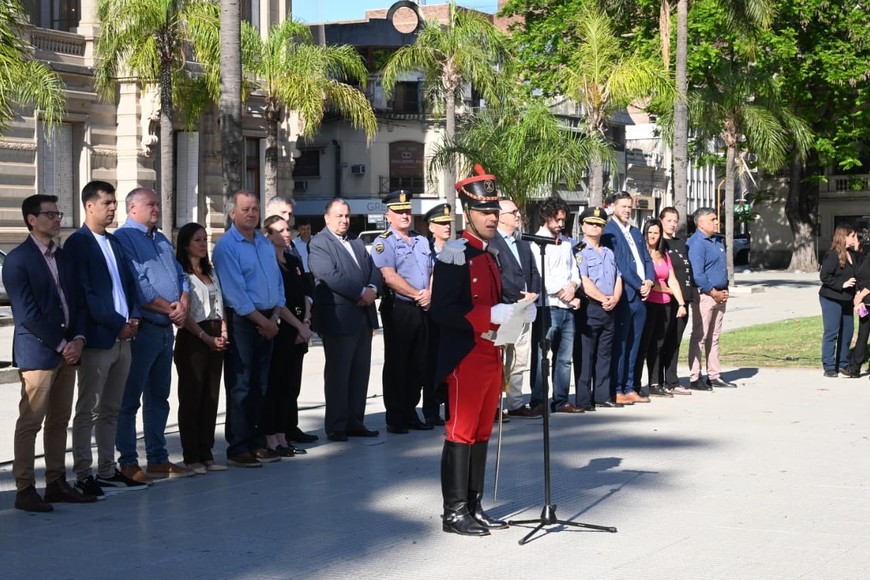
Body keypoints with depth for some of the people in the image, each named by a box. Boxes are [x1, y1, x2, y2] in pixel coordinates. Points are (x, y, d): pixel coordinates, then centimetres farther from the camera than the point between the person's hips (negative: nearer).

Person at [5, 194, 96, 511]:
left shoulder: (62, 256, 15)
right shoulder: (17, 260, -8)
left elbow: (76, 301, 16)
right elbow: (27, 313, -14)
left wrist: (78, 339, 0)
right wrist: (60, 345, -14)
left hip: (67, 351, 7)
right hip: (37, 352, -7)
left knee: (59, 421, 11)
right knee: (30, 422, -4)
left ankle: (57, 484, 17)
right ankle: (25, 490, -1)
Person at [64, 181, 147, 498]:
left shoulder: (114, 242, 16)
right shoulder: (77, 243, -7)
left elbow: (129, 282, 18)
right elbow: (85, 293, -14)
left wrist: (134, 317, 1)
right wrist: (117, 324, -14)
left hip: (123, 337, 8)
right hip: (97, 338, -7)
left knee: (110, 410, 12)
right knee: (88, 411, -2)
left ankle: (107, 471, 19)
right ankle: (83, 475, 2)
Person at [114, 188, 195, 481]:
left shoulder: (162, 240, 19)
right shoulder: (124, 238, -9)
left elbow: (180, 276, 15)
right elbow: (137, 286, -18)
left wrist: (182, 305, -5)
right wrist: (170, 309, -14)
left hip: (166, 329, 9)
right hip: (142, 330, -9)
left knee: (159, 397, 14)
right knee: (130, 399, -3)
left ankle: (158, 459, 21)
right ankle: (128, 462, 1)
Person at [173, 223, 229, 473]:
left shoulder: (211, 272, 18)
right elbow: (183, 314, -11)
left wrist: (223, 334, 2)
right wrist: (206, 337, -16)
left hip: (214, 339, 7)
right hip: (192, 339, -7)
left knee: (211, 396, 7)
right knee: (191, 396, -3)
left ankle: (206, 454, 12)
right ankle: (191, 457, 1)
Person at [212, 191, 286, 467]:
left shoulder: (266, 244, 15)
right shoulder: (226, 246, -8)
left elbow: (278, 282, 16)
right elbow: (235, 293, -14)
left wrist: (275, 317, 1)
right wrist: (262, 321, -13)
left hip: (267, 322, 7)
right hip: (241, 321, -7)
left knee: (260, 385, 11)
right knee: (240, 387, -5)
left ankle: (257, 443, 17)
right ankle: (238, 448, -2)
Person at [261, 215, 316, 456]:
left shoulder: (294, 262, 16)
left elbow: (305, 294, 16)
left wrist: (306, 321, 0)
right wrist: (300, 326, -12)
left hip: (298, 332, 7)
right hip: (278, 332, -7)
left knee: (291, 384, 9)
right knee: (274, 385, -6)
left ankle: (287, 432, 16)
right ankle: (271, 438, -4)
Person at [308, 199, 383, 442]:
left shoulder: (356, 242, 19)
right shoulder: (318, 244, -6)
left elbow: (374, 270, 15)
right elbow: (331, 276, -18)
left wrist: (373, 289, -7)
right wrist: (361, 293, -17)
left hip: (363, 317, 8)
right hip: (338, 319, -7)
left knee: (360, 372, 10)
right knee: (338, 374, -2)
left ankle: (355, 422, 17)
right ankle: (336, 426, 3)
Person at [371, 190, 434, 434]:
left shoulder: (422, 241, 16)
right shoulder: (383, 243, -5)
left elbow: (433, 272, 13)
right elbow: (390, 277, -15)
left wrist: (430, 293, -7)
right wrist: (418, 294, -14)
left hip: (422, 310, 6)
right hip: (398, 309, -6)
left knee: (419, 364, 8)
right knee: (396, 365, 0)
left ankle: (410, 413, 17)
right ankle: (395, 418, 5)